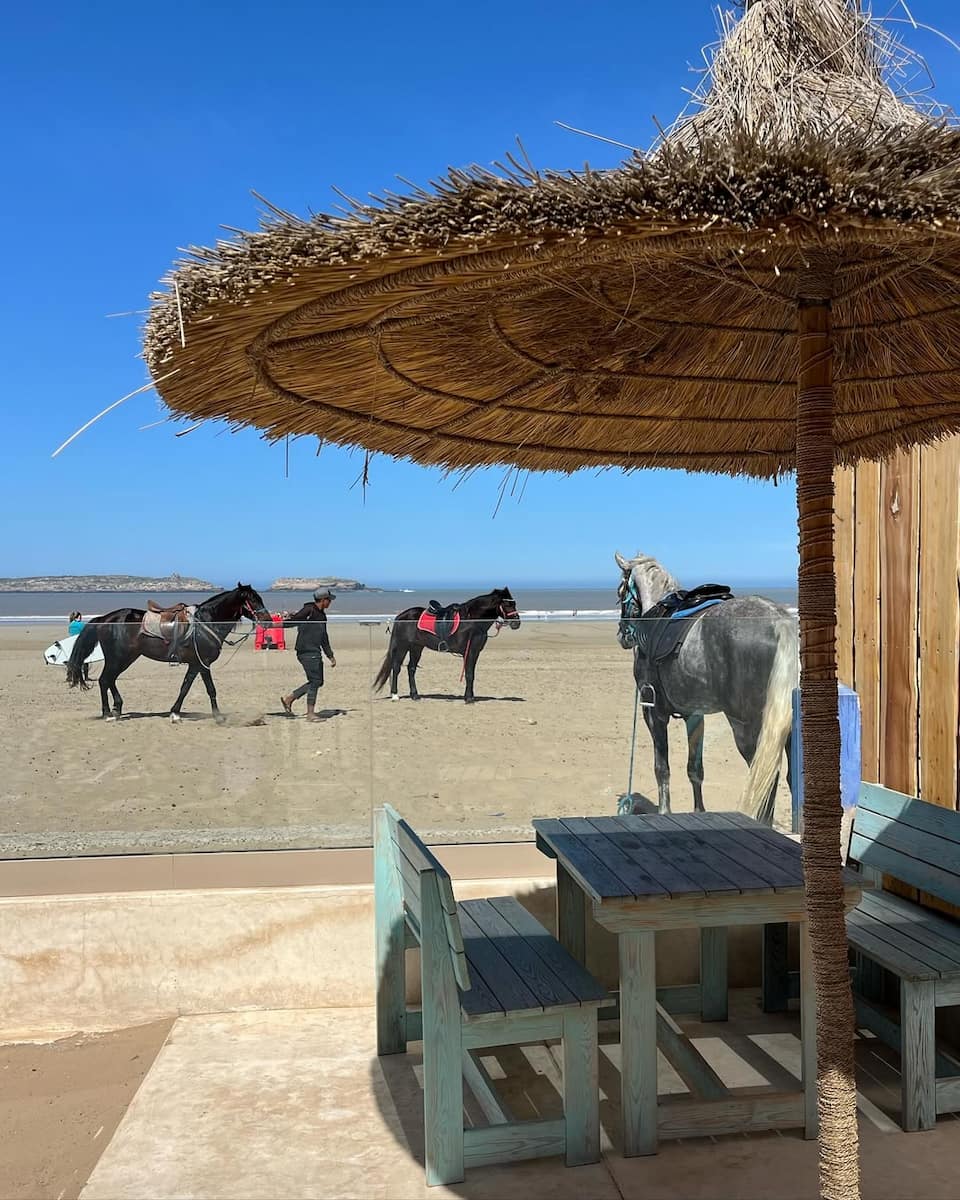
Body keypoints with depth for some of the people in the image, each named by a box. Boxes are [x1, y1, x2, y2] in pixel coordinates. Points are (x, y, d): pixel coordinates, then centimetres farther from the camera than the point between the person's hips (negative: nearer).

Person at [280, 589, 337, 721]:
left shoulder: (322, 615, 18)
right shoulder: (309, 610, -9)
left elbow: (324, 638, 25)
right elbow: (294, 620, -10)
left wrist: (330, 656, 26)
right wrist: (287, 619, -31)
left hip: (316, 653, 9)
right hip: (306, 652, -9)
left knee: (318, 682, 11)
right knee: (315, 681, -8)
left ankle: (288, 699, 19)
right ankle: (310, 713, -1)